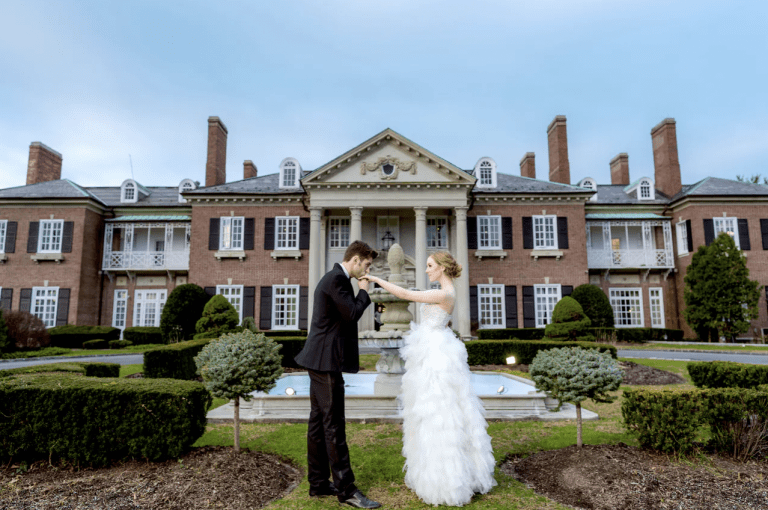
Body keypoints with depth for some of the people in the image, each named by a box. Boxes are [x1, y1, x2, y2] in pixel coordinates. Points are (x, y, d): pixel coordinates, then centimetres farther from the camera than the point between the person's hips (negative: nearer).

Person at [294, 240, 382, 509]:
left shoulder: (333, 278, 18)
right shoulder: (337, 279, -15)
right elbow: (352, 314, -20)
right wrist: (364, 292, -6)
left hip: (320, 360, 11)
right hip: (326, 360, -11)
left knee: (318, 422, 13)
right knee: (334, 426, -4)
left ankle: (318, 484, 22)